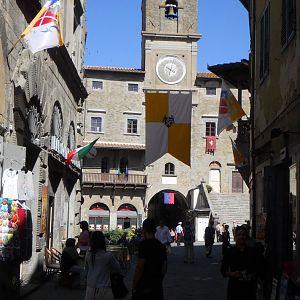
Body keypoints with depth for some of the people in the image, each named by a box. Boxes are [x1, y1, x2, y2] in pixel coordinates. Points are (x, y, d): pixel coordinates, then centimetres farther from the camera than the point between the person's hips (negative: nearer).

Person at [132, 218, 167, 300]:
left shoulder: (144, 244, -12)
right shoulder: (161, 246, 9)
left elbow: (139, 268, -16)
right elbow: (164, 269, 13)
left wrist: (134, 286, -8)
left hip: (143, 288, -6)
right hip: (158, 288, 7)